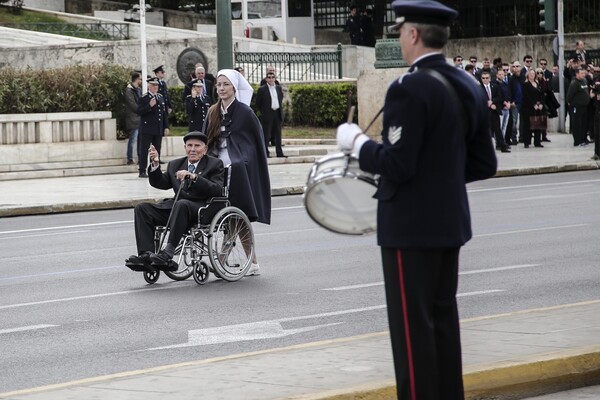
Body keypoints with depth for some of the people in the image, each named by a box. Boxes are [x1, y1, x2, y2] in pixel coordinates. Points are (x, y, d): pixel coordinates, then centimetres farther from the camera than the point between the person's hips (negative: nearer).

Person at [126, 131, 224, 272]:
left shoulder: (215, 164, 6)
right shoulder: (175, 165, 22)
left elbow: (217, 190, -10)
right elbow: (160, 183, 15)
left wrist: (193, 177, -21)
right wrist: (155, 164, -2)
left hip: (202, 208, -6)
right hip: (176, 207, 6)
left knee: (181, 204, -39)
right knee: (142, 209, -13)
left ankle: (168, 252, -44)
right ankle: (146, 255, -27)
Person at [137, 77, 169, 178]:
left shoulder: (161, 97, 14)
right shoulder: (143, 98, -5)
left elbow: (164, 113, 17)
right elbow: (139, 112, -13)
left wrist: (166, 127, 12)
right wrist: (149, 106, -24)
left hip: (158, 130, 6)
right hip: (147, 129, -6)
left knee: (157, 150, 9)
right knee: (144, 150, -4)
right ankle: (142, 171, -3)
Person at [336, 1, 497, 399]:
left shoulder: (410, 88, -18)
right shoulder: (469, 87, 7)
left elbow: (397, 165, -22)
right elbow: (485, 165, 10)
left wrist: (357, 143, -6)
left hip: (411, 226, -8)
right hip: (450, 221, 8)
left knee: (413, 326, -2)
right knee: (443, 318, 15)